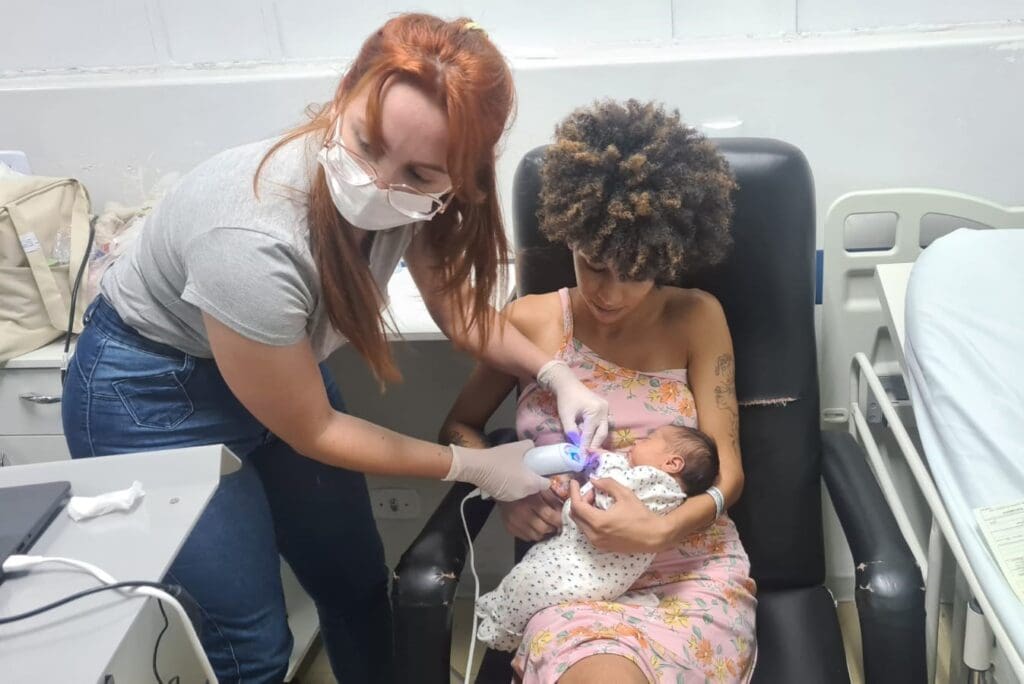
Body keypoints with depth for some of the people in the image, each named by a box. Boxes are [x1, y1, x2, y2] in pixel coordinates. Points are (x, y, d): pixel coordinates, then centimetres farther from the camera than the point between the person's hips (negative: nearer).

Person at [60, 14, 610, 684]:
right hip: (150, 400, -6)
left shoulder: (418, 194, -21)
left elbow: (457, 305, 1)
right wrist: (471, 465, -15)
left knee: (359, 580, 16)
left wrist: (557, 373, -14)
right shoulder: (252, 242, -39)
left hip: (274, 362, 6)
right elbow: (311, 431, -23)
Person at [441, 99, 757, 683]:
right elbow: (460, 427, 15)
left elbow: (727, 472, -2)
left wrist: (661, 531, -23)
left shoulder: (697, 318, 1)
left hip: (692, 568, 0)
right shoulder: (531, 321, 4)